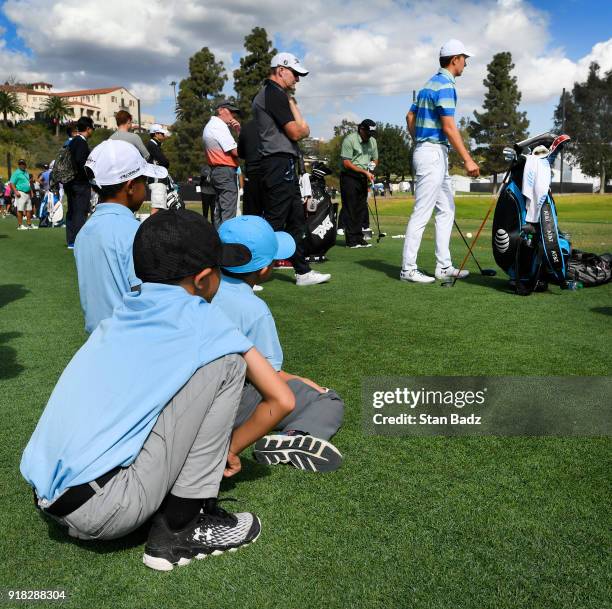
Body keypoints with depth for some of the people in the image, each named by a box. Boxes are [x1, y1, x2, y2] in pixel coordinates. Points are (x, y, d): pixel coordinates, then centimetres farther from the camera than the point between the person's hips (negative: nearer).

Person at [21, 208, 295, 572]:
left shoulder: (121, 316, 14)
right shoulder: (199, 317, -4)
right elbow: (282, 401, 1)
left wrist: (215, 446, 32)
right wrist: (230, 449, 16)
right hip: (107, 511, -8)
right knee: (225, 359, -3)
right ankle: (179, 530, 2)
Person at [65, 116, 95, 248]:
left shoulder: (72, 142, 14)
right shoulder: (81, 143, -14)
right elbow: (81, 162, -23)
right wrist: (89, 175, -12)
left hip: (70, 182, 10)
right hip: (81, 183, -10)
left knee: (72, 211, 12)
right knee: (81, 212, -7)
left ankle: (71, 241, 18)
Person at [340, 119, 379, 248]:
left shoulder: (372, 141, 9)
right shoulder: (349, 139, -12)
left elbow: (375, 159, 21)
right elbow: (346, 163, -16)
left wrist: (372, 164, -3)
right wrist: (365, 172, -20)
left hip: (363, 179, 7)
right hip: (349, 178, -7)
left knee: (362, 208, 8)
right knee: (350, 210, -5)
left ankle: (359, 238, 14)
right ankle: (351, 241, -2)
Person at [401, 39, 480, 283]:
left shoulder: (431, 83, 16)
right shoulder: (445, 85, -13)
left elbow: (410, 117, 20)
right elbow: (449, 128, -20)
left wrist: (419, 143, 26)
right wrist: (468, 160, -19)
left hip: (426, 151, 10)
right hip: (433, 154, -10)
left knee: (446, 210, 12)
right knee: (422, 213, -7)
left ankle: (444, 266, 14)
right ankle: (408, 268, -2)